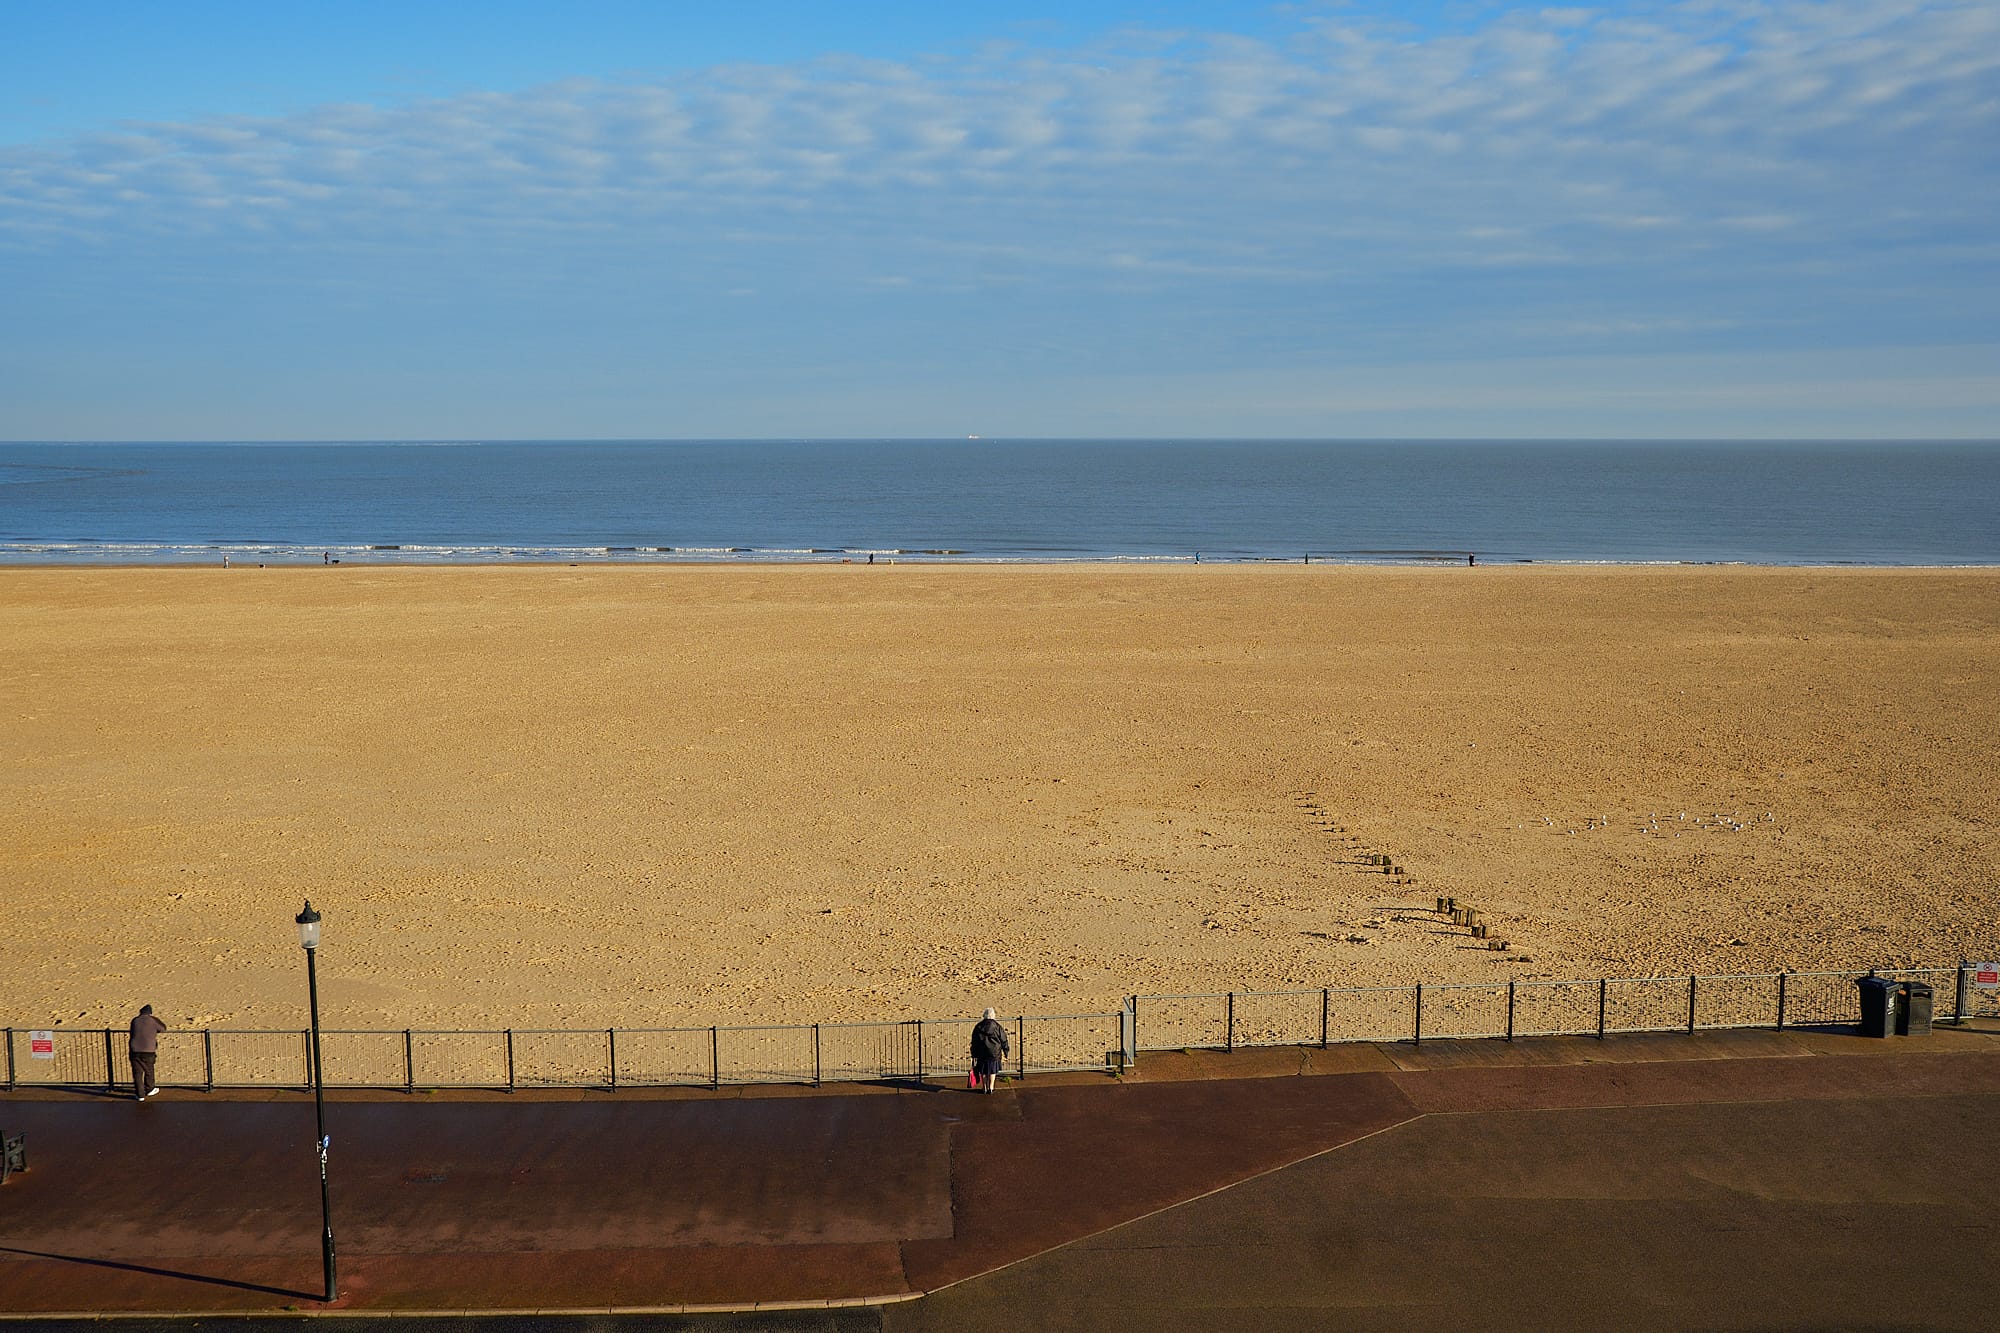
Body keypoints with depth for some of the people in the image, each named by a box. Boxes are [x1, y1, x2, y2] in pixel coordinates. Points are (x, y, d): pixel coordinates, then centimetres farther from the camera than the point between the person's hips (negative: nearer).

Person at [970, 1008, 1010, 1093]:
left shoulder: (978, 1027, 1)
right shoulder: (998, 1027, -3)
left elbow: (974, 1042, 4)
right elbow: (1004, 1040, 0)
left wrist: (974, 1054, 8)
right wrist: (1005, 1052, 9)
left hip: (981, 1053, 1)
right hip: (995, 1052, -1)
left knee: (983, 1071, 12)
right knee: (993, 1070, 11)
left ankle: (984, 1087, 15)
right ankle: (991, 1087, 7)